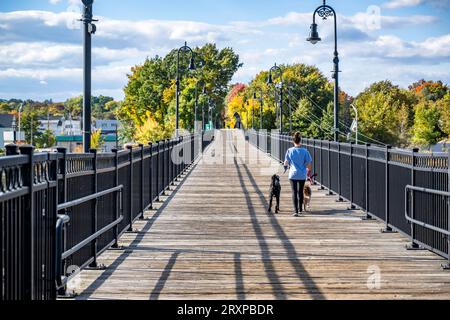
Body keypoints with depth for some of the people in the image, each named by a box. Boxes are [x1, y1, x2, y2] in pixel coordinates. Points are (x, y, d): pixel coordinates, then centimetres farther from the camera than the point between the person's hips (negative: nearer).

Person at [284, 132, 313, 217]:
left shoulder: (290, 151, -6)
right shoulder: (304, 151, -7)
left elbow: (286, 163, 1)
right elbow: (309, 164, -3)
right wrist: (308, 170, 17)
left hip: (293, 174, -1)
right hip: (302, 175, 1)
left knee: (294, 192, -1)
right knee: (300, 192, 18)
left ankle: (296, 211, -13)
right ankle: (300, 209, 32)